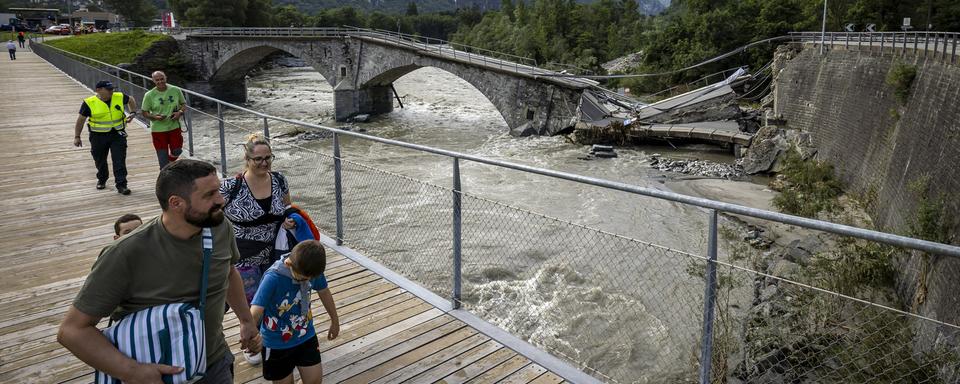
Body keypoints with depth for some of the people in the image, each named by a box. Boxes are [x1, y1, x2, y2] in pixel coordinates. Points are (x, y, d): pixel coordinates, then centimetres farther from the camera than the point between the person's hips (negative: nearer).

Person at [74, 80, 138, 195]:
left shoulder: (119, 97, -3)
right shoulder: (89, 103, -10)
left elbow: (131, 100, 19)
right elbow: (81, 119, -1)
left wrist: (133, 113, 4)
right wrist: (77, 136, -1)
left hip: (118, 134, 0)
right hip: (98, 136, 0)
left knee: (119, 161, -7)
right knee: (100, 160, 17)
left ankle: (121, 185, -4)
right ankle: (102, 179, 42)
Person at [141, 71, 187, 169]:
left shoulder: (176, 90, -2)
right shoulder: (149, 95, -6)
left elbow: (184, 104, 10)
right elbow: (145, 113, 0)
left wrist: (180, 112, -11)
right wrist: (154, 117, -20)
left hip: (174, 127, 2)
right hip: (158, 129, -1)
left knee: (177, 151, 5)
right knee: (162, 156, 3)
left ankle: (170, 163, 39)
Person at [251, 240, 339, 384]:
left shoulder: (312, 270, -15)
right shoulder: (272, 279, -30)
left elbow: (324, 292, 3)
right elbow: (255, 311, -38)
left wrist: (335, 321, 15)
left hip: (306, 337, 4)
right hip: (277, 344, -4)